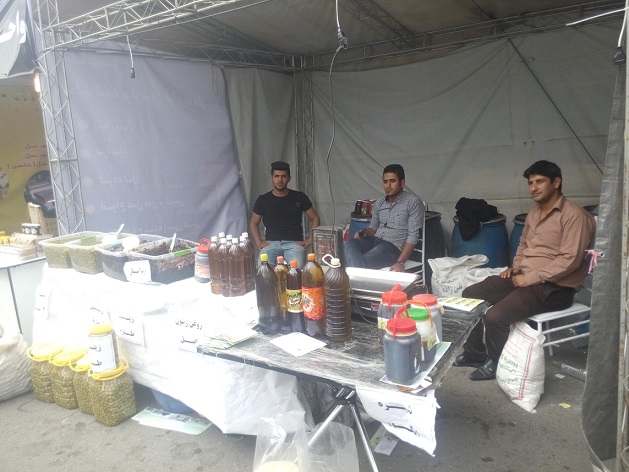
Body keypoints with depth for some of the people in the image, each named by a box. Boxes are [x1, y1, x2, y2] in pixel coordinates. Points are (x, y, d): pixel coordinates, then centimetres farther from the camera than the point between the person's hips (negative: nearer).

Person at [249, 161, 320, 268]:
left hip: (294, 243, 0)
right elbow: (253, 223, 22)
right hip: (271, 243, 1)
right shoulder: (263, 200, 12)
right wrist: (258, 242, 6)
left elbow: (314, 218, 16)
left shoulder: (299, 197, 10)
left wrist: (310, 240, 3)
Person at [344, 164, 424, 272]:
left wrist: (400, 262, -21)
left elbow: (413, 236, -10)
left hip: (394, 246, -6)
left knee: (363, 261, -35)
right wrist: (364, 233, -3)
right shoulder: (378, 203, 16)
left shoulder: (413, 203, -3)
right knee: (349, 244, -29)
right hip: (375, 241, 6)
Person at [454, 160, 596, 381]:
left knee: (495, 317, -26)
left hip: (554, 287, -9)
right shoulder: (534, 213, 12)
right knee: (470, 295, 1)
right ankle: (474, 353, 14)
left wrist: (531, 277, -21)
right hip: (524, 277, 9)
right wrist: (515, 267, 9)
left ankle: (496, 364, 4)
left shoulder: (574, 215, -14)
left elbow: (569, 260, -22)